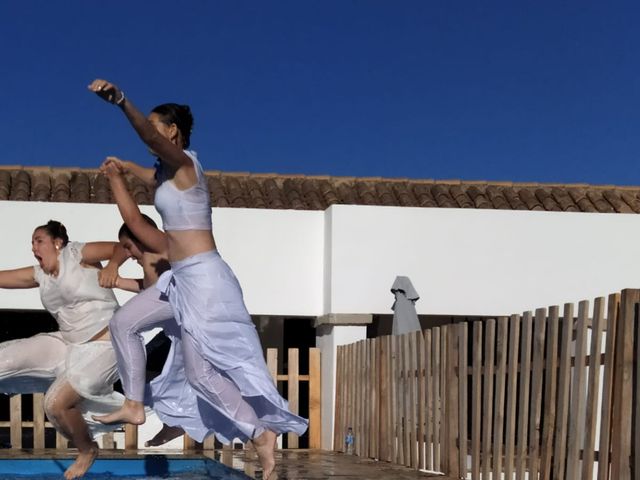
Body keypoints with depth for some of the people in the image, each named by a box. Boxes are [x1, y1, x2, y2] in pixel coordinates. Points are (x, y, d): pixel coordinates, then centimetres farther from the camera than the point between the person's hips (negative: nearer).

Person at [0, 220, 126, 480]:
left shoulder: (78, 254, -8)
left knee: (56, 404, -19)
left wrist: (112, 266, -32)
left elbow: (122, 247, -11)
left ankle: (87, 451, 9)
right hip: (68, 344, 8)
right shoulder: (39, 274, 10)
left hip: (104, 347, -8)